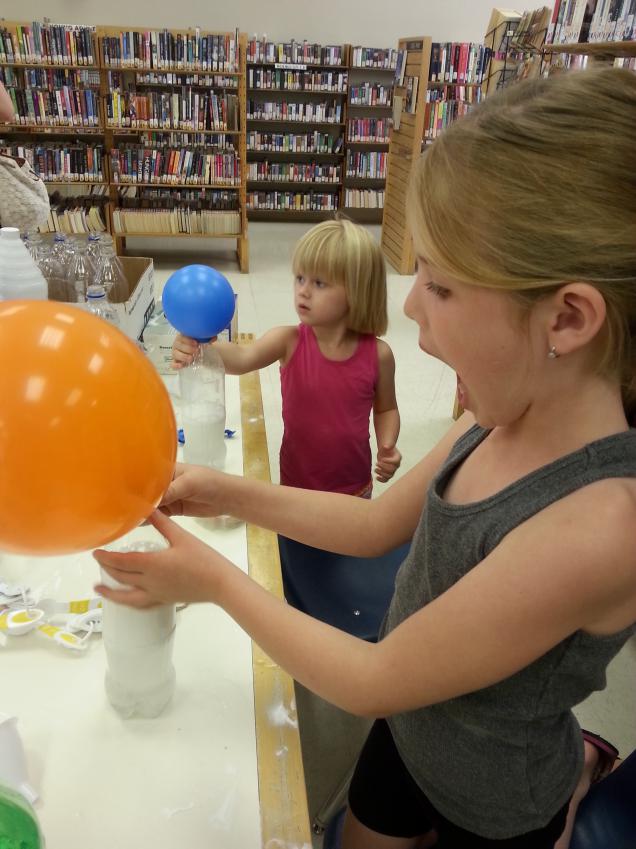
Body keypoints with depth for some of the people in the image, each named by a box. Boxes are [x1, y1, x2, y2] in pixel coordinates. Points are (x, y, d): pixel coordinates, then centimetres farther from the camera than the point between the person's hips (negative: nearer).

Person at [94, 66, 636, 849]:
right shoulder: (498, 420, -16)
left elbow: (370, 682, -29)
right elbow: (376, 524, -4)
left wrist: (214, 579, -20)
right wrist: (227, 494, -13)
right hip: (410, 721, 6)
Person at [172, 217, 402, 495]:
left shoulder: (377, 354, -13)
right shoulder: (288, 341, -15)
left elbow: (386, 409, 3)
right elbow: (242, 358, -34)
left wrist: (387, 446, -15)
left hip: (354, 487, 1)